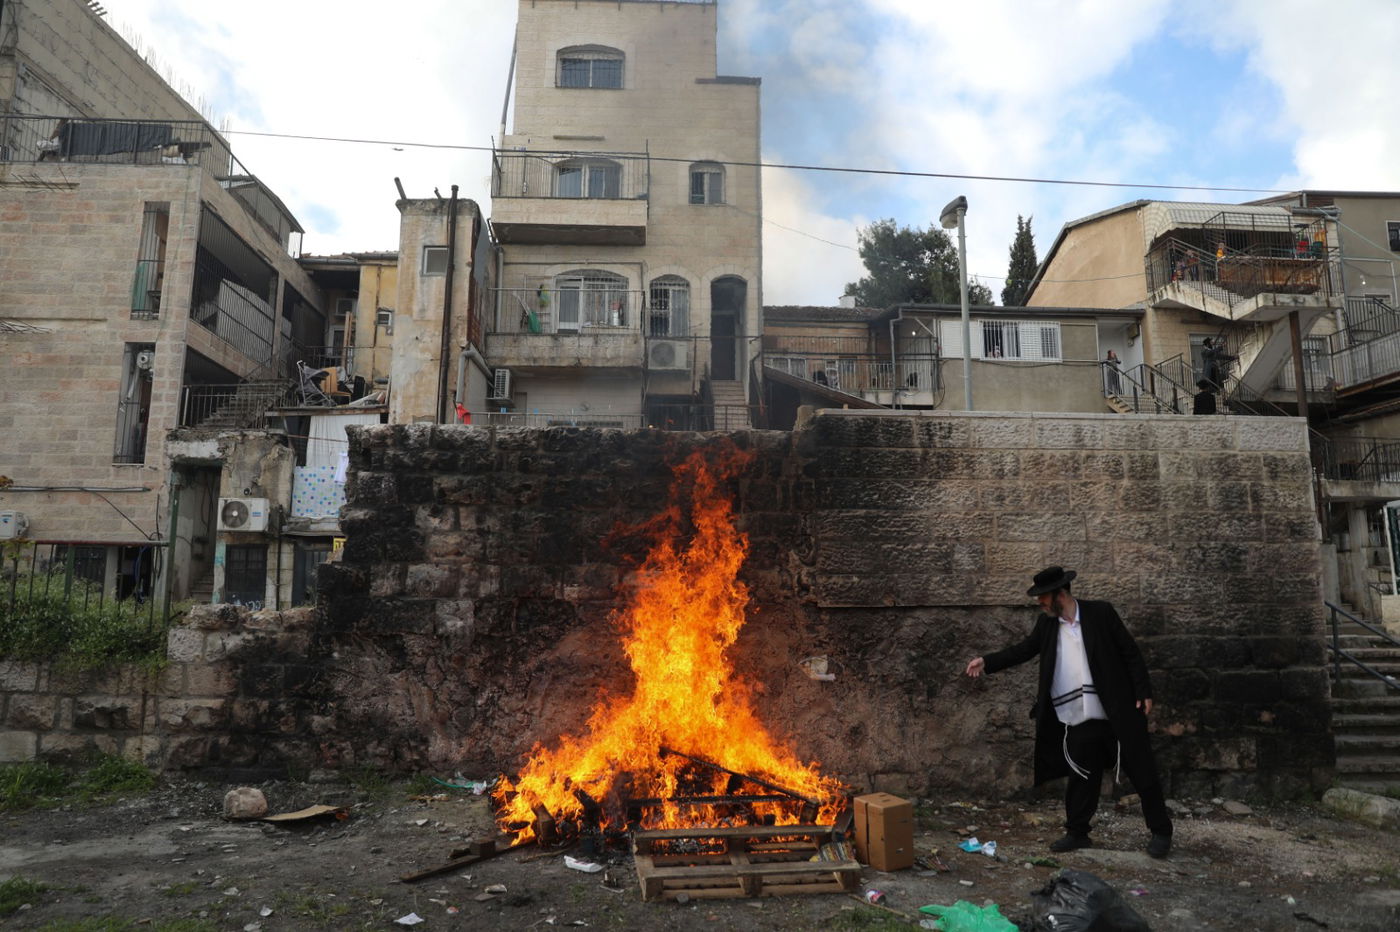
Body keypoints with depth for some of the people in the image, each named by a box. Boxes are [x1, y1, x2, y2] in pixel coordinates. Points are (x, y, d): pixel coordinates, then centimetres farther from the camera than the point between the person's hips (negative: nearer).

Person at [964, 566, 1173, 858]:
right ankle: (1077, 832, 26)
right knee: (1080, 777, 11)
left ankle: (1161, 831, 25)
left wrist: (1144, 691, -9)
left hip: (1119, 712, -4)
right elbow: (1025, 649, 12)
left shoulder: (1100, 613, -10)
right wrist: (987, 662, 4)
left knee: (1142, 772, 8)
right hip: (1079, 720, 4)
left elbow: (1130, 652, -5)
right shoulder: (1047, 623, 3)